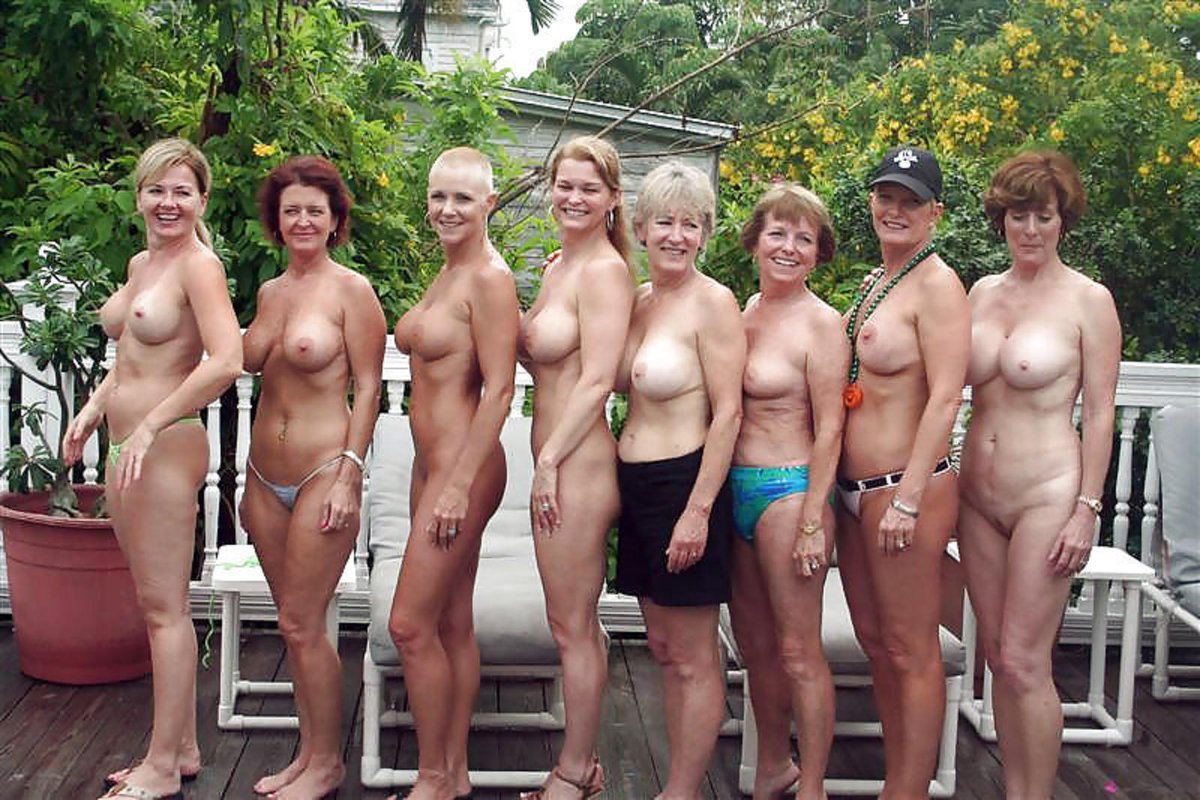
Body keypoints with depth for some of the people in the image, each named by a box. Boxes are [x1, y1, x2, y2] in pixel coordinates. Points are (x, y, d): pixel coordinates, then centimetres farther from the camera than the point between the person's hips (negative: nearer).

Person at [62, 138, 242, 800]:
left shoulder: (199, 264, -12)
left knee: (163, 607, -2)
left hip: (165, 449, -9)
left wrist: (149, 426, -22)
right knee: (157, 605, 14)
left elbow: (226, 361, -25)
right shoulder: (140, 263, 14)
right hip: (125, 448, 9)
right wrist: (94, 406, 14)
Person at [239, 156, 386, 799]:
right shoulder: (269, 292, 11)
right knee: (294, 623, 12)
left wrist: (347, 476, -15)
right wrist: (252, 481, 18)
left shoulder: (351, 290, -8)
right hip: (265, 477, 6)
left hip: (322, 474, -6)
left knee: (302, 625, -3)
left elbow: (368, 389, -9)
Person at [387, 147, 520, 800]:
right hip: (431, 465, 9)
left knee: (410, 625, -5)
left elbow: (500, 390, -18)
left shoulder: (489, 278, -14)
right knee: (452, 625, 13)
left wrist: (459, 486, -19)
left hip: (462, 468, -9)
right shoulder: (446, 274, 14)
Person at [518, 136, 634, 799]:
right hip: (557, 463, 10)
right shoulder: (557, 266, 14)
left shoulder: (604, 271, -13)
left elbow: (597, 381, -18)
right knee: (576, 623, 16)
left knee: (572, 627, 1)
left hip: (577, 464, -10)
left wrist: (549, 461, -15)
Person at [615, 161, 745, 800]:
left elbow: (727, 414, -16)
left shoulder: (712, 302, -13)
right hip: (635, 482, 8)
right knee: (663, 646, 16)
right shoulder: (637, 299, 9)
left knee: (692, 658, 2)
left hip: (684, 482, -8)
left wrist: (697, 512, -20)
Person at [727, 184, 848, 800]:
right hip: (736, 491, 7)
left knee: (797, 652, -1)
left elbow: (829, 429, -12)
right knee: (754, 645, 16)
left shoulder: (820, 324, -9)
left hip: (788, 490, -7)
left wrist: (812, 522, -16)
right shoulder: (743, 314, 11)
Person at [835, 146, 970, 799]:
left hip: (904, 489, -9)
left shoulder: (936, 285, -12)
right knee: (874, 641, 16)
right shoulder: (874, 283, 15)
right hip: (855, 488, 9)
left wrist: (907, 499, -22)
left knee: (911, 653, 0)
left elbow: (944, 398, -19)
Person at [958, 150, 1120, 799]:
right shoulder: (981, 292, 9)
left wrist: (1086, 509, -11)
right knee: (998, 657, 11)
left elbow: (1100, 412, -7)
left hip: (1046, 495, -5)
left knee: (1024, 662, -5)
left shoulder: (1088, 300, -6)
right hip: (978, 495, 6)